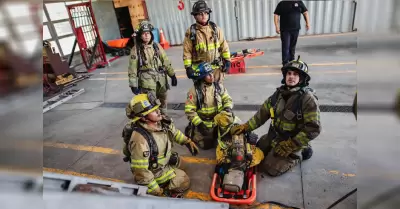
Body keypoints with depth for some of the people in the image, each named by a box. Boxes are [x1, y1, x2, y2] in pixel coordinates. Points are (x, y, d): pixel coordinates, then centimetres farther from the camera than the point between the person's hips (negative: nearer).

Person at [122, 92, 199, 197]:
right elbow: (140, 172, -31)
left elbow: (174, 132, 8)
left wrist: (188, 142, 5)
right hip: (154, 171, -7)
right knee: (184, 182, -3)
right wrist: (158, 192, -23)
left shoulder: (162, 121, -18)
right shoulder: (140, 139, -39)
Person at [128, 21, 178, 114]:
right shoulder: (136, 49, -4)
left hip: (160, 78, 4)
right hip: (147, 79, -4)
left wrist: (172, 75, 8)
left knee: (163, 100, 17)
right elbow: (132, 68, -4)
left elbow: (166, 61, 10)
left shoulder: (157, 46, 7)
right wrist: (133, 84, -7)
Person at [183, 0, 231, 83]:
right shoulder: (191, 32, -4)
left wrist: (227, 60, 3)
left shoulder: (215, 28, 4)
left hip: (216, 66, 3)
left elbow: (224, 45, 9)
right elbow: (187, 51, -3)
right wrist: (188, 67, -9)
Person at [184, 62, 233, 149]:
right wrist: (199, 124, -20)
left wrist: (227, 109, -16)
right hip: (203, 122, -4)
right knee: (207, 144, -11)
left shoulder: (218, 86, 1)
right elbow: (189, 110, -14)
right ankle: (191, 131, 16)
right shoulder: (194, 90, -13)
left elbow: (228, 99, 7)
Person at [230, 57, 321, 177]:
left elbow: (313, 129, -22)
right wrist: (245, 127, -4)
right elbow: (263, 113, 3)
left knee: (270, 169, -7)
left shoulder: (308, 99, -22)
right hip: (274, 136, 7)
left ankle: (299, 153, 12)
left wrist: (290, 145, -21)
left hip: (291, 141, -7)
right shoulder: (280, 92, -3)